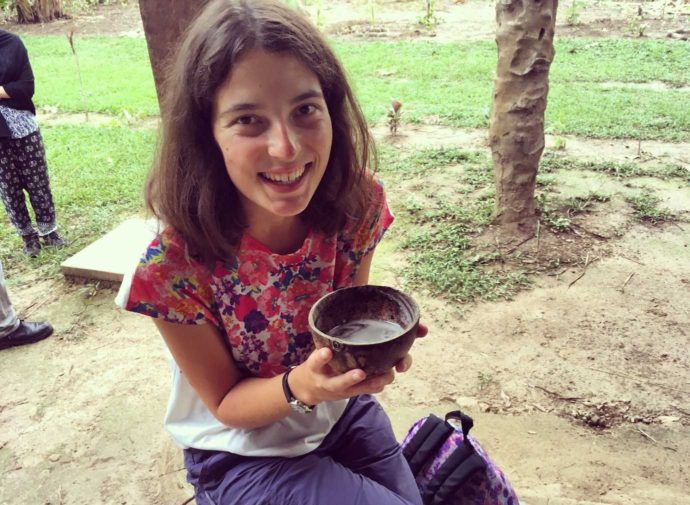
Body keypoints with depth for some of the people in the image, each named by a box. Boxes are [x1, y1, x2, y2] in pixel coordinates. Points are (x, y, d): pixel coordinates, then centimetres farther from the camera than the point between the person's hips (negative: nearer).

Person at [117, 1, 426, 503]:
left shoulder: (358, 202, -21)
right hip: (242, 452, -3)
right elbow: (226, 402, -16)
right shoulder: (174, 266, -31)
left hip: (344, 415, 4)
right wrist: (299, 386, -37)